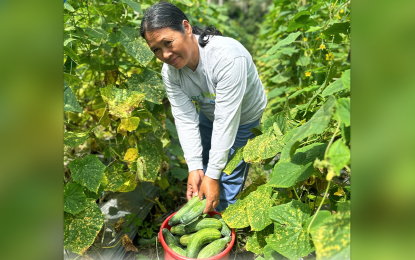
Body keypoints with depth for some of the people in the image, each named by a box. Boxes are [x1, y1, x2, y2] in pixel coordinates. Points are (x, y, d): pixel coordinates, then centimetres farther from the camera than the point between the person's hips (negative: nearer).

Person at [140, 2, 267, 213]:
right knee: (199, 180, 14)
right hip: (208, 117, 6)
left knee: (227, 186, -6)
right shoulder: (169, 71, -18)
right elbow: (185, 119, -18)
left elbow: (226, 120, -36)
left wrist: (213, 174, -32)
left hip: (244, 121, -5)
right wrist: (195, 167, -25)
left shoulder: (228, 57, -38)